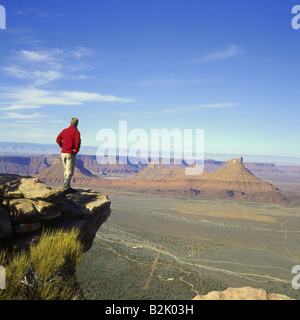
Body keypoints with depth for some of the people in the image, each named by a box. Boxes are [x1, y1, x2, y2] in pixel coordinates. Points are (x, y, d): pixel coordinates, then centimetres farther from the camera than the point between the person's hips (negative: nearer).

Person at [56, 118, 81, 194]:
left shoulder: (64, 130, 10)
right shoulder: (76, 132, -8)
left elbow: (58, 139, 5)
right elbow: (78, 142, -22)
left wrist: (63, 147, 8)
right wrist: (76, 150, -8)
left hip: (63, 153, 6)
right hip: (71, 154, -6)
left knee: (66, 170, 15)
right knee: (69, 171, -5)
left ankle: (67, 187, 20)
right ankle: (66, 188, -11)